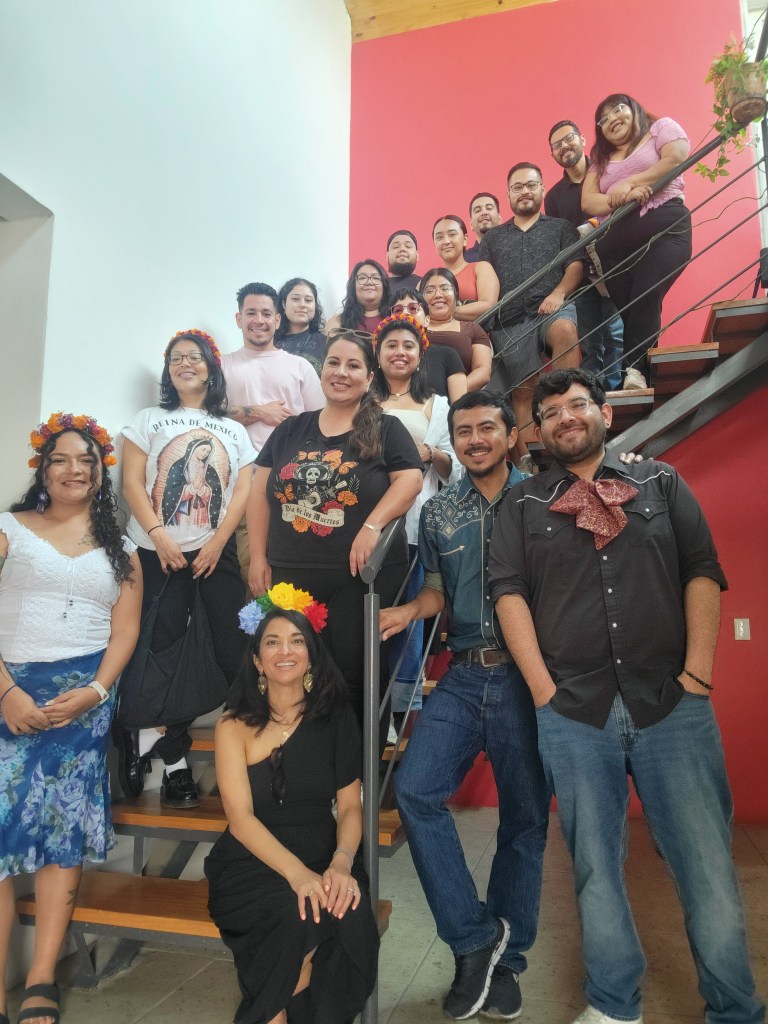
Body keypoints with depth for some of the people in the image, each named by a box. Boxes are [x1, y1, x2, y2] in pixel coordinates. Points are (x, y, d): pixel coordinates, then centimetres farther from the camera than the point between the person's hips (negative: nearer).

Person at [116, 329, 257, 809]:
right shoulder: (149, 420, 12)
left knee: (233, 647, -7)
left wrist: (216, 543, -8)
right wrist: (158, 534, -13)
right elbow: (133, 482, 1)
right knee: (163, 648, -4)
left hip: (216, 552, 1)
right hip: (158, 552, -1)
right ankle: (174, 758, 6)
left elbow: (243, 491, 5)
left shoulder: (233, 430, 16)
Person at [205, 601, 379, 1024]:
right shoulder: (235, 724, -2)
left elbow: (350, 805, 2)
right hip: (251, 864, -2)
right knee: (304, 915, -31)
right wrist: (298, 874, -25)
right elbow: (240, 817, -11)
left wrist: (342, 863, -19)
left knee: (350, 911, -28)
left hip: (322, 858, 2)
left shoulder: (335, 719, 3)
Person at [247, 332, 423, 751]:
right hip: (290, 577, 4)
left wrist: (372, 526, -20)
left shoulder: (386, 429, 4)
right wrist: (258, 557, 3)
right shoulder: (290, 430, 12)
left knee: (354, 680, 4)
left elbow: (410, 479, -6)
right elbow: (260, 490, 11)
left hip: (363, 575, -3)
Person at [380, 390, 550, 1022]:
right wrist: (410, 611, -2)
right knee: (414, 789, -11)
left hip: (528, 677, -2)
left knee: (525, 818, 8)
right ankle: (475, 936, 9)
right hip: (464, 677, 3)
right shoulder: (439, 512, 11)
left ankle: (505, 960, 29)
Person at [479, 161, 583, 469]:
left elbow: (576, 266, 7)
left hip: (551, 308, -1)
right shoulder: (492, 238, 26)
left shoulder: (560, 228, 21)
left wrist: (559, 293, -14)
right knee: (522, 392, -8)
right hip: (511, 321, 2)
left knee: (565, 331, -37)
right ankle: (524, 458, -12)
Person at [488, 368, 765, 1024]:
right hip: (572, 715, 0)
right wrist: (544, 688, -6)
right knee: (595, 868, 11)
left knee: (709, 867, 3)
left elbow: (703, 572, 5)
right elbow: (509, 591, 2)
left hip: (673, 706, 0)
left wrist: (698, 671, -5)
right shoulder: (524, 505, 10)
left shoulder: (661, 484, 12)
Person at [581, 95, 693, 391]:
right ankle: (636, 369, -8)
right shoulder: (600, 160, 25)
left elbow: (676, 160, -4)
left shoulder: (661, 128, 16)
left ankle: (634, 367, -25)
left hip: (664, 229, -4)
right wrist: (621, 198, -10)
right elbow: (588, 202, 9)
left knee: (645, 299, -23)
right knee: (627, 309, -7)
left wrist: (629, 182, -5)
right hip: (614, 243, 4)